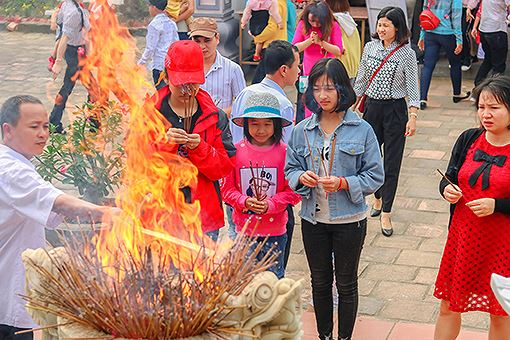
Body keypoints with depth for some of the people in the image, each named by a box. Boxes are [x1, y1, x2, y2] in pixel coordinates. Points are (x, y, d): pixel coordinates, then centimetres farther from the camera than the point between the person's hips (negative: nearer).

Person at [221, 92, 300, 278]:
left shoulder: (284, 152, -6)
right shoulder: (236, 151, -3)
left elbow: (293, 190, -3)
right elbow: (227, 188, 1)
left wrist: (270, 205, -16)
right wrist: (244, 201, -15)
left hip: (275, 229, -1)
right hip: (244, 228, 1)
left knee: (274, 277, 10)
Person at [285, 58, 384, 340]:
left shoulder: (362, 130, -10)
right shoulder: (302, 130, -1)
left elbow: (375, 176, -8)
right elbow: (290, 169, 6)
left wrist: (343, 183, -22)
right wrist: (302, 177, -17)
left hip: (349, 220, -3)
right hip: (313, 219, 3)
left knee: (346, 283, 12)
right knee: (320, 282, 17)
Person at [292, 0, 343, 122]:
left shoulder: (333, 26, -6)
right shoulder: (303, 25, -2)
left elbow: (338, 52, -11)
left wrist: (320, 42, -22)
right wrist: (309, 41, -21)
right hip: (308, 74, 2)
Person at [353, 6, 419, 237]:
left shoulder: (407, 54, -8)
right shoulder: (370, 48, 4)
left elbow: (412, 88, -6)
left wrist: (413, 117, -12)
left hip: (395, 110, -4)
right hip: (372, 107, 4)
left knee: (392, 163, 0)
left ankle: (386, 214, 6)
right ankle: (378, 198, 35)